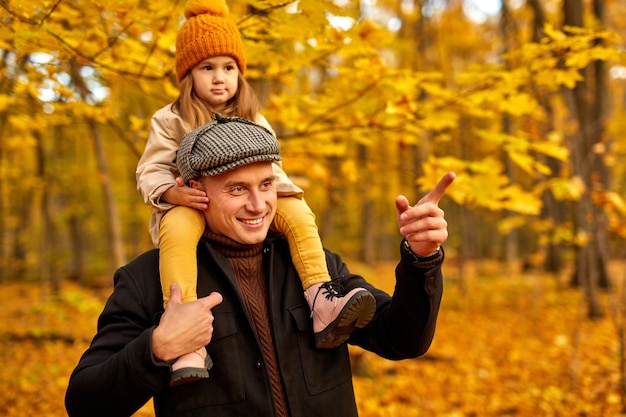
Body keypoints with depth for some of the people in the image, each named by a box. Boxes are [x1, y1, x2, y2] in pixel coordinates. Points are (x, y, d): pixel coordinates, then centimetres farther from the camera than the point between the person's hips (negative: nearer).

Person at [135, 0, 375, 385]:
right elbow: (151, 172, 1)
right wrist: (171, 193, -22)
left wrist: (287, 193, -7)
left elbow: (270, 169, 16)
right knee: (178, 228, -39)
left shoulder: (254, 122, 15)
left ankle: (322, 304, -33)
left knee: (298, 213, -23)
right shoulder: (170, 121, 5)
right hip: (191, 205, -3)